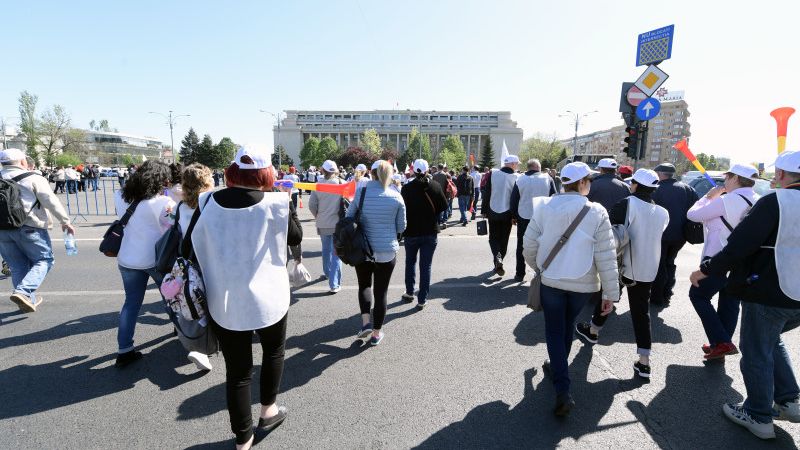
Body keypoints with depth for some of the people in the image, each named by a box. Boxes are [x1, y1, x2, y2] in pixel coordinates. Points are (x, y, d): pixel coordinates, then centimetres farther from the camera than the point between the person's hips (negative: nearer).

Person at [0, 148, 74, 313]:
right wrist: (65, 221, -5)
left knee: (17, 266, 14)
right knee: (43, 260, 5)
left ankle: (29, 300, 20)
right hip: (29, 228, -6)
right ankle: (23, 291, -15)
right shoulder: (33, 179, -5)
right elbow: (51, 201, -10)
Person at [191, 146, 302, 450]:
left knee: (237, 370, 15)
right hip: (266, 296, -2)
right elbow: (295, 237, 2)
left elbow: (194, 246, 5)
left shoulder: (208, 203, -5)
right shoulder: (274, 203, -13)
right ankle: (268, 410, 38)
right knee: (274, 350, 27)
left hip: (223, 301, 2)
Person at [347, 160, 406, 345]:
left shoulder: (360, 193, -7)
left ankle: (365, 321, 6)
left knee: (364, 284, 22)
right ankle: (376, 333, 20)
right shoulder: (396, 197, -7)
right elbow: (401, 227, 1)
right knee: (381, 290, 11)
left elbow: (348, 219, 0)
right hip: (387, 251, 0)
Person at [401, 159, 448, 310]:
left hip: (411, 231, 0)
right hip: (430, 232, 1)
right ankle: (422, 299, 8)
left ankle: (409, 293, 28)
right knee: (426, 266, 6)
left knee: (410, 262, 21)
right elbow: (444, 206, 1)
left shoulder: (406, 188, -12)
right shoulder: (435, 186, -7)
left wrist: (404, 227, 8)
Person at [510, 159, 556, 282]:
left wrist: (514, 216, 11)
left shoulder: (520, 180, -3)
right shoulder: (547, 178, -3)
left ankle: (520, 274, 14)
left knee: (521, 247, 10)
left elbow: (513, 200, 0)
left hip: (523, 217, 0)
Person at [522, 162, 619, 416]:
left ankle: (563, 391, 2)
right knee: (567, 326, 25)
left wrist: (538, 267, 13)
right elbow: (606, 257, -13)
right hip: (583, 284, 1)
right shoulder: (596, 213, -12)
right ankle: (558, 366, 46)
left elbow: (529, 245, -7)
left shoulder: (545, 207, -10)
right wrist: (610, 293, -5)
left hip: (551, 281, -1)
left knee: (554, 331, 11)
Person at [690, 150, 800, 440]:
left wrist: (706, 270, -14)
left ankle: (758, 416, 19)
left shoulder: (774, 202, -17)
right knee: (772, 342, 29)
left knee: (756, 353, 8)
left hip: (767, 294, -7)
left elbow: (740, 244, -22)